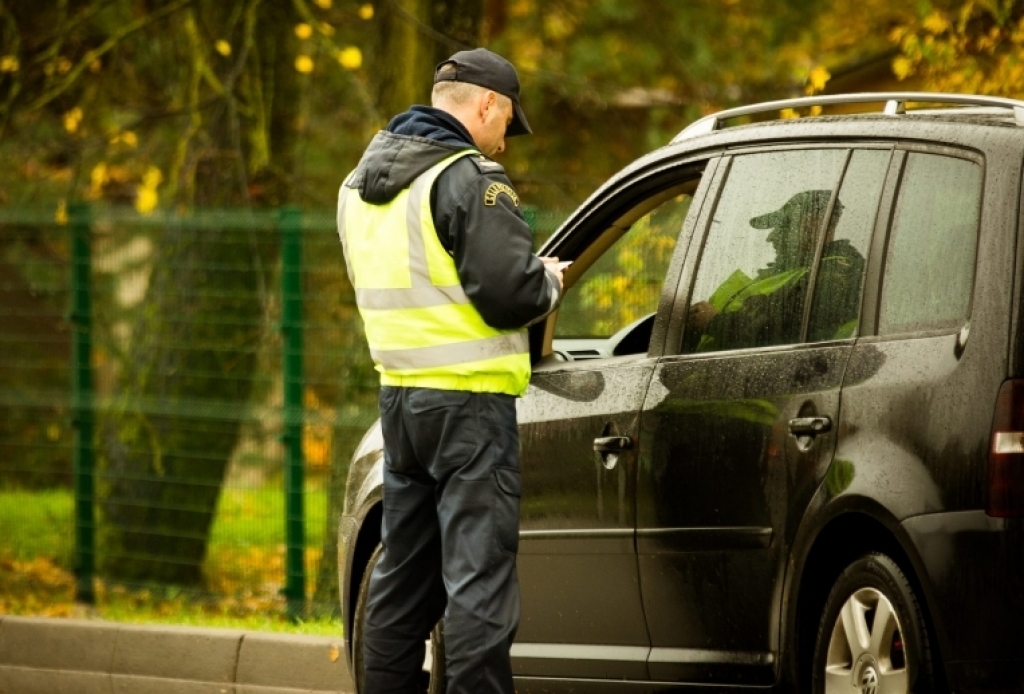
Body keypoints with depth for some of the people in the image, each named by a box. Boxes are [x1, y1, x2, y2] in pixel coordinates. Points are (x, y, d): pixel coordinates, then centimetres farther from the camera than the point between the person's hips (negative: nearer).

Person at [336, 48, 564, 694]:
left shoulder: (361, 183, 13)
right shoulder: (471, 180, -15)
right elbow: (510, 295, -21)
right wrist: (550, 280, 1)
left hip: (400, 395, 8)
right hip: (470, 401, -8)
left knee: (402, 575, 15)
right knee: (479, 576, -7)